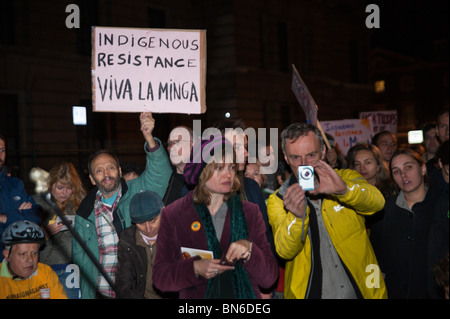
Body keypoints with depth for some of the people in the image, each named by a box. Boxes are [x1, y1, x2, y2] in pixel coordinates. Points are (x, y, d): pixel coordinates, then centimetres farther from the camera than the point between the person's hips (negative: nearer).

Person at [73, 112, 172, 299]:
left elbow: (159, 174, -21)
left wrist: (149, 138, -36)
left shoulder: (136, 192, -2)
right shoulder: (86, 212, 4)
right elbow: (80, 257, 11)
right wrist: (87, 295, 6)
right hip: (102, 292, 2)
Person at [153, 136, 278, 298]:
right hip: (195, 295, -1)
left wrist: (249, 250, -20)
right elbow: (160, 276, -6)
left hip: (244, 294, 1)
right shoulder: (173, 215, -4)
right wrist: (195, 268, -21)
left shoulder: (250, 212, -1)